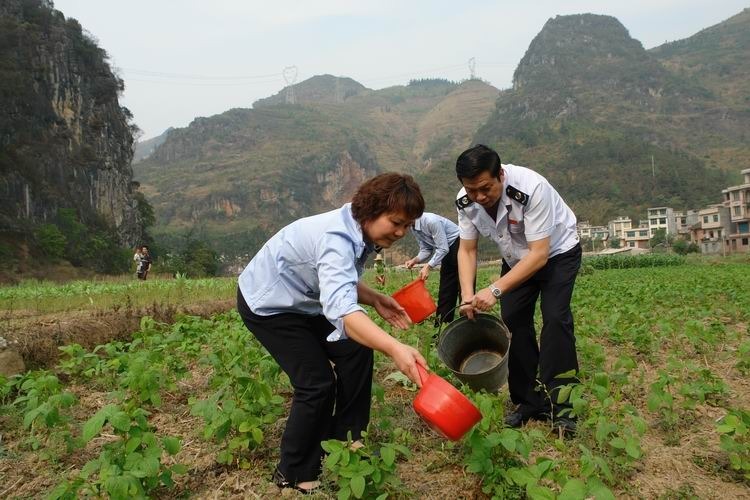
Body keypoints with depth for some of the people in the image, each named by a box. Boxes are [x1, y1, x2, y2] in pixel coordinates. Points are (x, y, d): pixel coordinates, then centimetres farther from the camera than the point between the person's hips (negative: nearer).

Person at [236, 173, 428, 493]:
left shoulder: (360, 233, -7)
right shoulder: (337, 238, -36)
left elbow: (341, 284, 9)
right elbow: (341, 309, -53)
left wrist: (375, 299, -8)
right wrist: (395, 349, -66)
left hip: (303, 301, 9)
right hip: (268, 303, -9)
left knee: (355, 352, 2)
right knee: (318, 383, -12)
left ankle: (345, 442, 16)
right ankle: (294, 475, 7)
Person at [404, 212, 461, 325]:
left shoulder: (431, 221, -28)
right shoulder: (414, 229, 0)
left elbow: (443, 249, -25)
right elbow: (426, 249, 6)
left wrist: (428, 266, -27)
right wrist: (415, 260, -11)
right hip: (448, 250, 9)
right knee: (445, 287, 7)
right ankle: (442, 323, 10)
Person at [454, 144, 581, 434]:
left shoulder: (531, 188, -38)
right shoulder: (466, 201, -21)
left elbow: (540, 254, -38)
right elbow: (466, 250, -13)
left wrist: (495, 290, -45)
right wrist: (468, 295, -29)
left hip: (557, 252, -5)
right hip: (516, 259, 5)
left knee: (555, 318, -18)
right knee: (514, 322, -2)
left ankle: (560, 404, -8)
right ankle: (528, 402, 10)